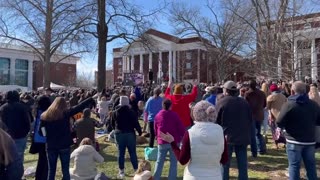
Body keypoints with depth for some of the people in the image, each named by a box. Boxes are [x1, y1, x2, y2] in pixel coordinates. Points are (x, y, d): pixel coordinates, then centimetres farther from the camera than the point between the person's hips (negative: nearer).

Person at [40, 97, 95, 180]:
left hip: (51, 146, 3)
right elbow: (80, 107, -2)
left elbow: (41, 132, 2)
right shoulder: (66, 113, -7)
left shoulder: (44, 116, 3)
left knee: (51, 171, 14)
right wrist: (91, 100, 7)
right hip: (64, 145, -3)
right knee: (65, 171, 6)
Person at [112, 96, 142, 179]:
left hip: (119, 134, 2)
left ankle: (121, 171, 15)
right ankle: (136, 170, 12)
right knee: (132, 152, 6)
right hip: (130, 133, -2)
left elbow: (112, 124, 10)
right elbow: (136, 123, -9)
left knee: (120, 153, 10)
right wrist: (140, 131, 5)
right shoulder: (131, 112, -9)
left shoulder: (115, 112, 1)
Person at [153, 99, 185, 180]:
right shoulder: (174, 115, -9)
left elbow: (155, 129, 11)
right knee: (173, 162, 8)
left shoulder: (158, 116, 2)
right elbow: (181, 128, -7)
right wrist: (181, 136, 11)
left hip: (162, 142, 3)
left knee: (159, 162, 13)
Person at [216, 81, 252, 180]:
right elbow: (250, 120, 11)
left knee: (224, 164, 8)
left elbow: (216, 121, -8)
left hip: (226, 137, -4)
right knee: (242, 164, 11)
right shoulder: (244, 102, 6)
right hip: (243, 137, 4)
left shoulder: (221, 102, -8)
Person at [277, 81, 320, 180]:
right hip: (310, 140, 5)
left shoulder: (289, 104, -15)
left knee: (294, 165, 4)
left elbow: (279, 123, -15)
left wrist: (288, 124, 6)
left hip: (294, 141, -4)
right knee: (311, 165, 17)